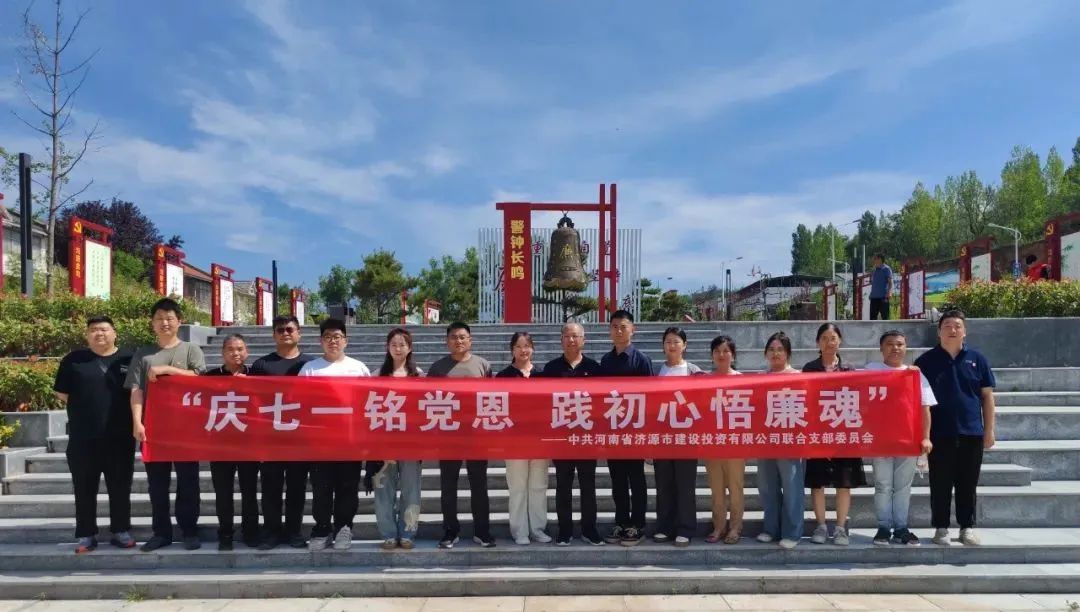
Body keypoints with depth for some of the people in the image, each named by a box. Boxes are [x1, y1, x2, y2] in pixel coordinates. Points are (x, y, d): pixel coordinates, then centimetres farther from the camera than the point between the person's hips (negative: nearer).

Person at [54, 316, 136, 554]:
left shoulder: (128, 359, 4)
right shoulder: (73, 360, 4)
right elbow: (62, 393, 7)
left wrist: (135, 420, -2)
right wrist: (84, 410, 3)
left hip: (120, 437, 0)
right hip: (83, 437, 0)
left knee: (120, 487, 7)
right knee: (84, 488, 6)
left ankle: (121, 531, 17)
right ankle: (86, 535, 16)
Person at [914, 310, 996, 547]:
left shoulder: (976, 359, 6)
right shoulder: (926, 361, 1)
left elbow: (987, 396, 8)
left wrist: (989, 430, 4)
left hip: (971, 433, 2)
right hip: (939, 434, -1)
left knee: (968, 485, 9)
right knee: (940, 485, 5)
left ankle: (967, 527, 20)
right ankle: (941, 528, 14)